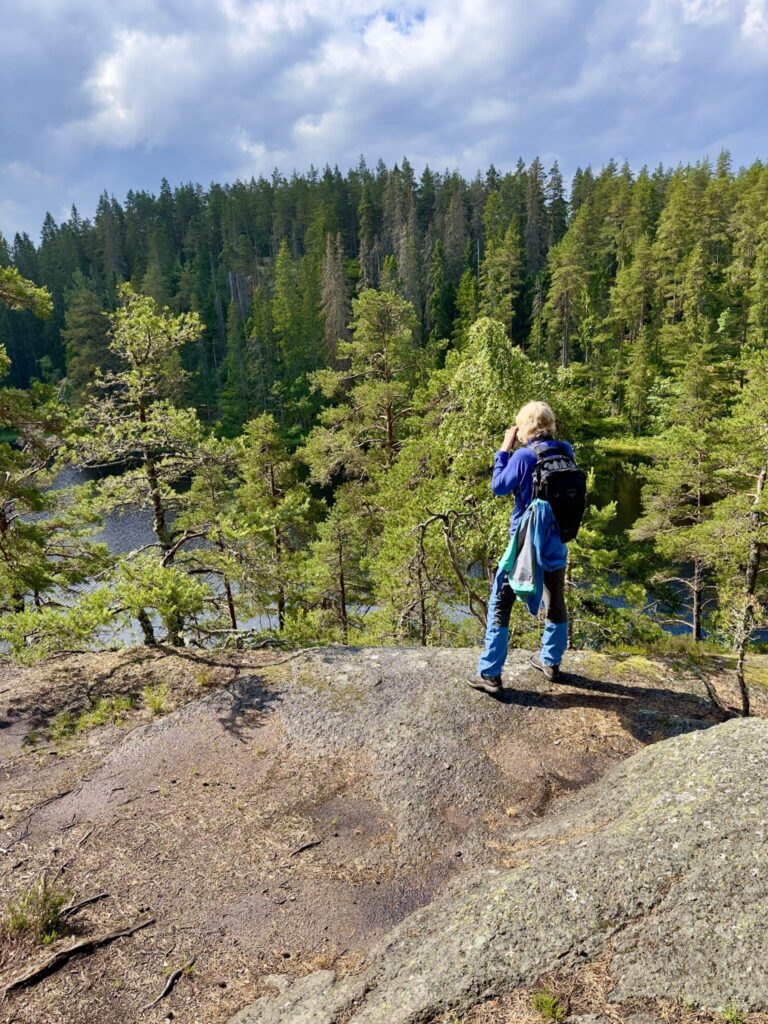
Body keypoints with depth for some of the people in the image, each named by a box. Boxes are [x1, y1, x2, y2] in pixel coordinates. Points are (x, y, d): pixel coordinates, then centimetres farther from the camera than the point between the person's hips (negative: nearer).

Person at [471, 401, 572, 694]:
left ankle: (489, 674, 3)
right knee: (556, 604, 19)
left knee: (499, 605, 2)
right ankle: (551, 661, 35)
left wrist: (504, 449, -1)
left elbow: (499, 487, -6)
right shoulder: (566, 452, 0)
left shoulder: (524, 456, -16)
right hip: (557, 544, 6)